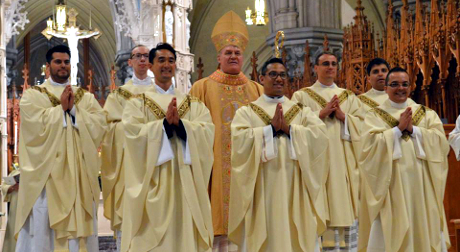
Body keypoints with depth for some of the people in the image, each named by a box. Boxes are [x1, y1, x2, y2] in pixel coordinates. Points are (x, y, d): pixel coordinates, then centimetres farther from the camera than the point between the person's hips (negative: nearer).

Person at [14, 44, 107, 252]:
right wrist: (61, 108, -7)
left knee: (79, 225, 3)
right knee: (43, 226, -4)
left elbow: (100, 125, -1)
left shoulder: (86, 97, 15)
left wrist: (74, 109, -10)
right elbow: (37, 125, -12)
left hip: (79, 172, 3)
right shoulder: (32, 95, 6)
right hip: (46, 172, -3)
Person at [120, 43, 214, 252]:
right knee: (151, 232, -3)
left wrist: (179, 123, -18)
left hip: (185, 182, 2)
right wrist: (165, 123, -20)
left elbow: (207, 133, -4)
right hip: (152, 181, -2)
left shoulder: (194, 104, 13)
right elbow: (133, 133, -11)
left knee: (184, 229, 2)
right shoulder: (137, 103, 6)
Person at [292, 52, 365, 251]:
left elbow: (362, 124, 7)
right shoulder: (302, 96, 9)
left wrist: (343, 116, -8)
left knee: (344, 206, -1)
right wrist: (321, 113, -11)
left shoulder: (349, 97, 17)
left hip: (343, 161, 3)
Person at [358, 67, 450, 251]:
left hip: (420, 183, 3)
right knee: (391, 231, -4)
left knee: (425, 229, 3)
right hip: (390, 183, -2)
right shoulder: (374, 116, 5)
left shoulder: (427, 114, 13)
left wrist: (412, 129, -11)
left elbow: (440, 141, -1)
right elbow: (371, 144, -11)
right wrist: (399, 128, -14)